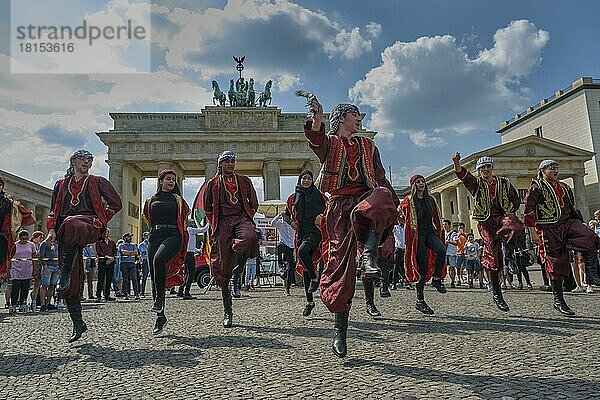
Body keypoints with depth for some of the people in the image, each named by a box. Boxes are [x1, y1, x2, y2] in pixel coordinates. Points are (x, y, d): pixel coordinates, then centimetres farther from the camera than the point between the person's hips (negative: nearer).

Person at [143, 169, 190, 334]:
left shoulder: (178, 200, 14)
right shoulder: (150, 201, 18)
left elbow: (183, 219, 21)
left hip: (173, 235, -3)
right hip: (155, 236, 3)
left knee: (159, 259, -35)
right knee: (154, 277, -1)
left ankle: (159, 299, -24)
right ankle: (160, 316, 8)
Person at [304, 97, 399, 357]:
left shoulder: (368, 146, 25)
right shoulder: (329, 142, 13)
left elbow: (381, 178, 20)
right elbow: (316, 141, -13)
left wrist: (392, 204, 3)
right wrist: (317, 120, -36)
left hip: (367, 197, 3)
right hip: (340, 203, -2)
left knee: (382, 196, -35)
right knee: (341, 263, -7)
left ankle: (369, 256, -43)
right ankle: (339, 331, 4)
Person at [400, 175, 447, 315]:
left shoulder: (430, 199, 15)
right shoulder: (408, 201, 1)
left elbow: (436, 218, 19)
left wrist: (439, 233, 15)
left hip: (429, 232, 4)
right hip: (417, 234, -4)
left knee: (441, 250, -28)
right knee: (423, 266, -8)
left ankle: (437, 279, -6)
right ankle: (420, 301, 2)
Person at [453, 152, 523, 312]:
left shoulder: (504, 182, 12)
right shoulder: (476, 184, 6)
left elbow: (516, 200, 22)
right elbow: (462, 175, -14)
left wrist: (508, 214, 8)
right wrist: (457, 164, -34)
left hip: (502, 216, 1)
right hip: (485, 221, -1)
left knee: (516, 227, -38)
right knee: (493, 255, -2)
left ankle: (502, 237, -4)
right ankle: (496, 293, 9)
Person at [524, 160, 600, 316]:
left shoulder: (564, 188, 19)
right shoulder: (536, 188, -2)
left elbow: (571, 208, 27)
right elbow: (529, 211, -8)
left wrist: (578, 225, 22)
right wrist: (533, 232, -13)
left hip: (568, 223, 6)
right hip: (548, 229, -6)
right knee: (555, 262, -3)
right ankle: (558, 300, 6)